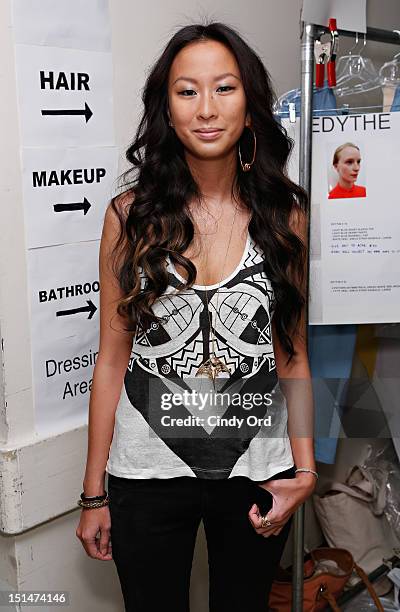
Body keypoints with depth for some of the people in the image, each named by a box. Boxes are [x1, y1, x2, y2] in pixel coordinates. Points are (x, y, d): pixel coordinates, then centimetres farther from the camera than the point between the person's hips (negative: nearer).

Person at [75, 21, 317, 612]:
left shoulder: (285, 213, -2)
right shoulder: (131, 214, -5)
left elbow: (293, 354, 4)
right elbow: (112, 358, -2)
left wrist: (304, 470, -4)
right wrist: (93, 494, 1)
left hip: (258, 471, 2)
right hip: (148, 474, -1)